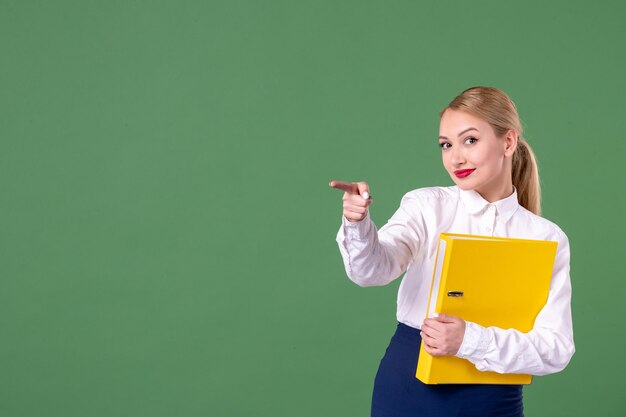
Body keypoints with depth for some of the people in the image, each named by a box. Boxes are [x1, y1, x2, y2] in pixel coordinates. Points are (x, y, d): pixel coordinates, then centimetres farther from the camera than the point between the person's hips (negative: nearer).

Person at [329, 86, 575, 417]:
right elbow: (374, 270, -19)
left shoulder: (547, 238, -2)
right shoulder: (427, 205, -3)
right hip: (408, 388, 0)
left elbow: (555, 349, -8)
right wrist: (357, 225, -39)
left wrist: (470, 340, -21)